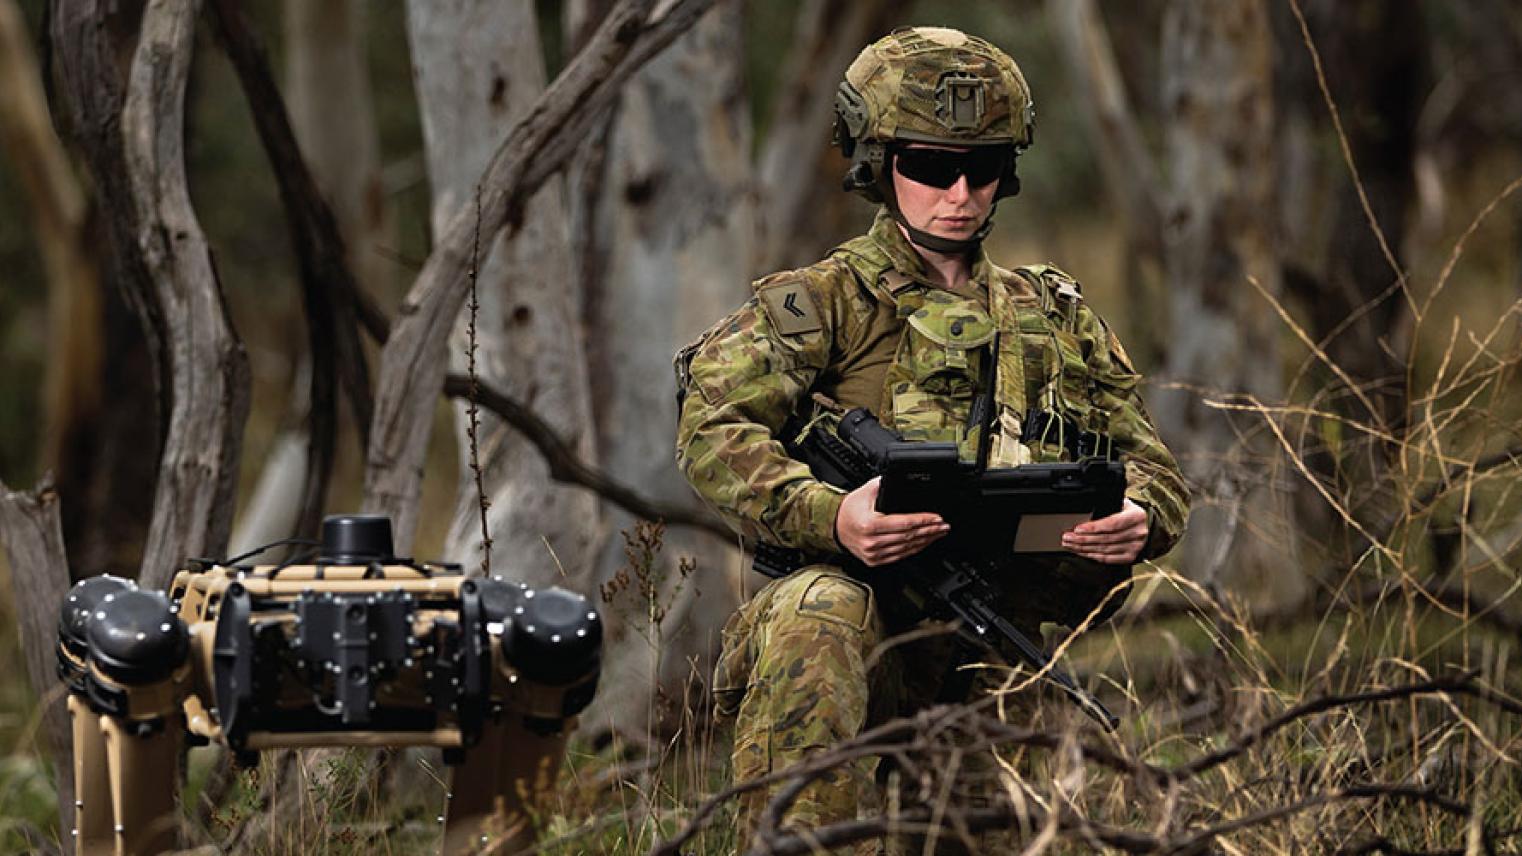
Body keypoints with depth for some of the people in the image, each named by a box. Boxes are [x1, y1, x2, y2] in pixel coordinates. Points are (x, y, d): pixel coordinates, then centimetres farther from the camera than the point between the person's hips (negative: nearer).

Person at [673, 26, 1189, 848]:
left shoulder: (1053, 318, 22)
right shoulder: (824, 302, 8)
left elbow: (1151, 465, 21)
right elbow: (713, 428, -7)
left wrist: (1137, 518, -7)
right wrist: (829, 515, -27)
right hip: (872, 610, -5)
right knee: (817, 612, -38)